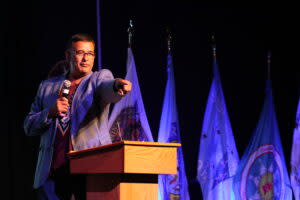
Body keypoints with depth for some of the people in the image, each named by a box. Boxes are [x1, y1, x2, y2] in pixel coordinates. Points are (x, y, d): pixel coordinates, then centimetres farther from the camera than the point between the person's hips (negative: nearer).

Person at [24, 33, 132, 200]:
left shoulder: (100, 78, 11)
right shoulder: (47, 86, 19)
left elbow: (108, 90, -14)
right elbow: (28, 127, 17)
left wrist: (118, 85, -39)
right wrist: (50, 112, -3)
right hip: (52, 170, 3)